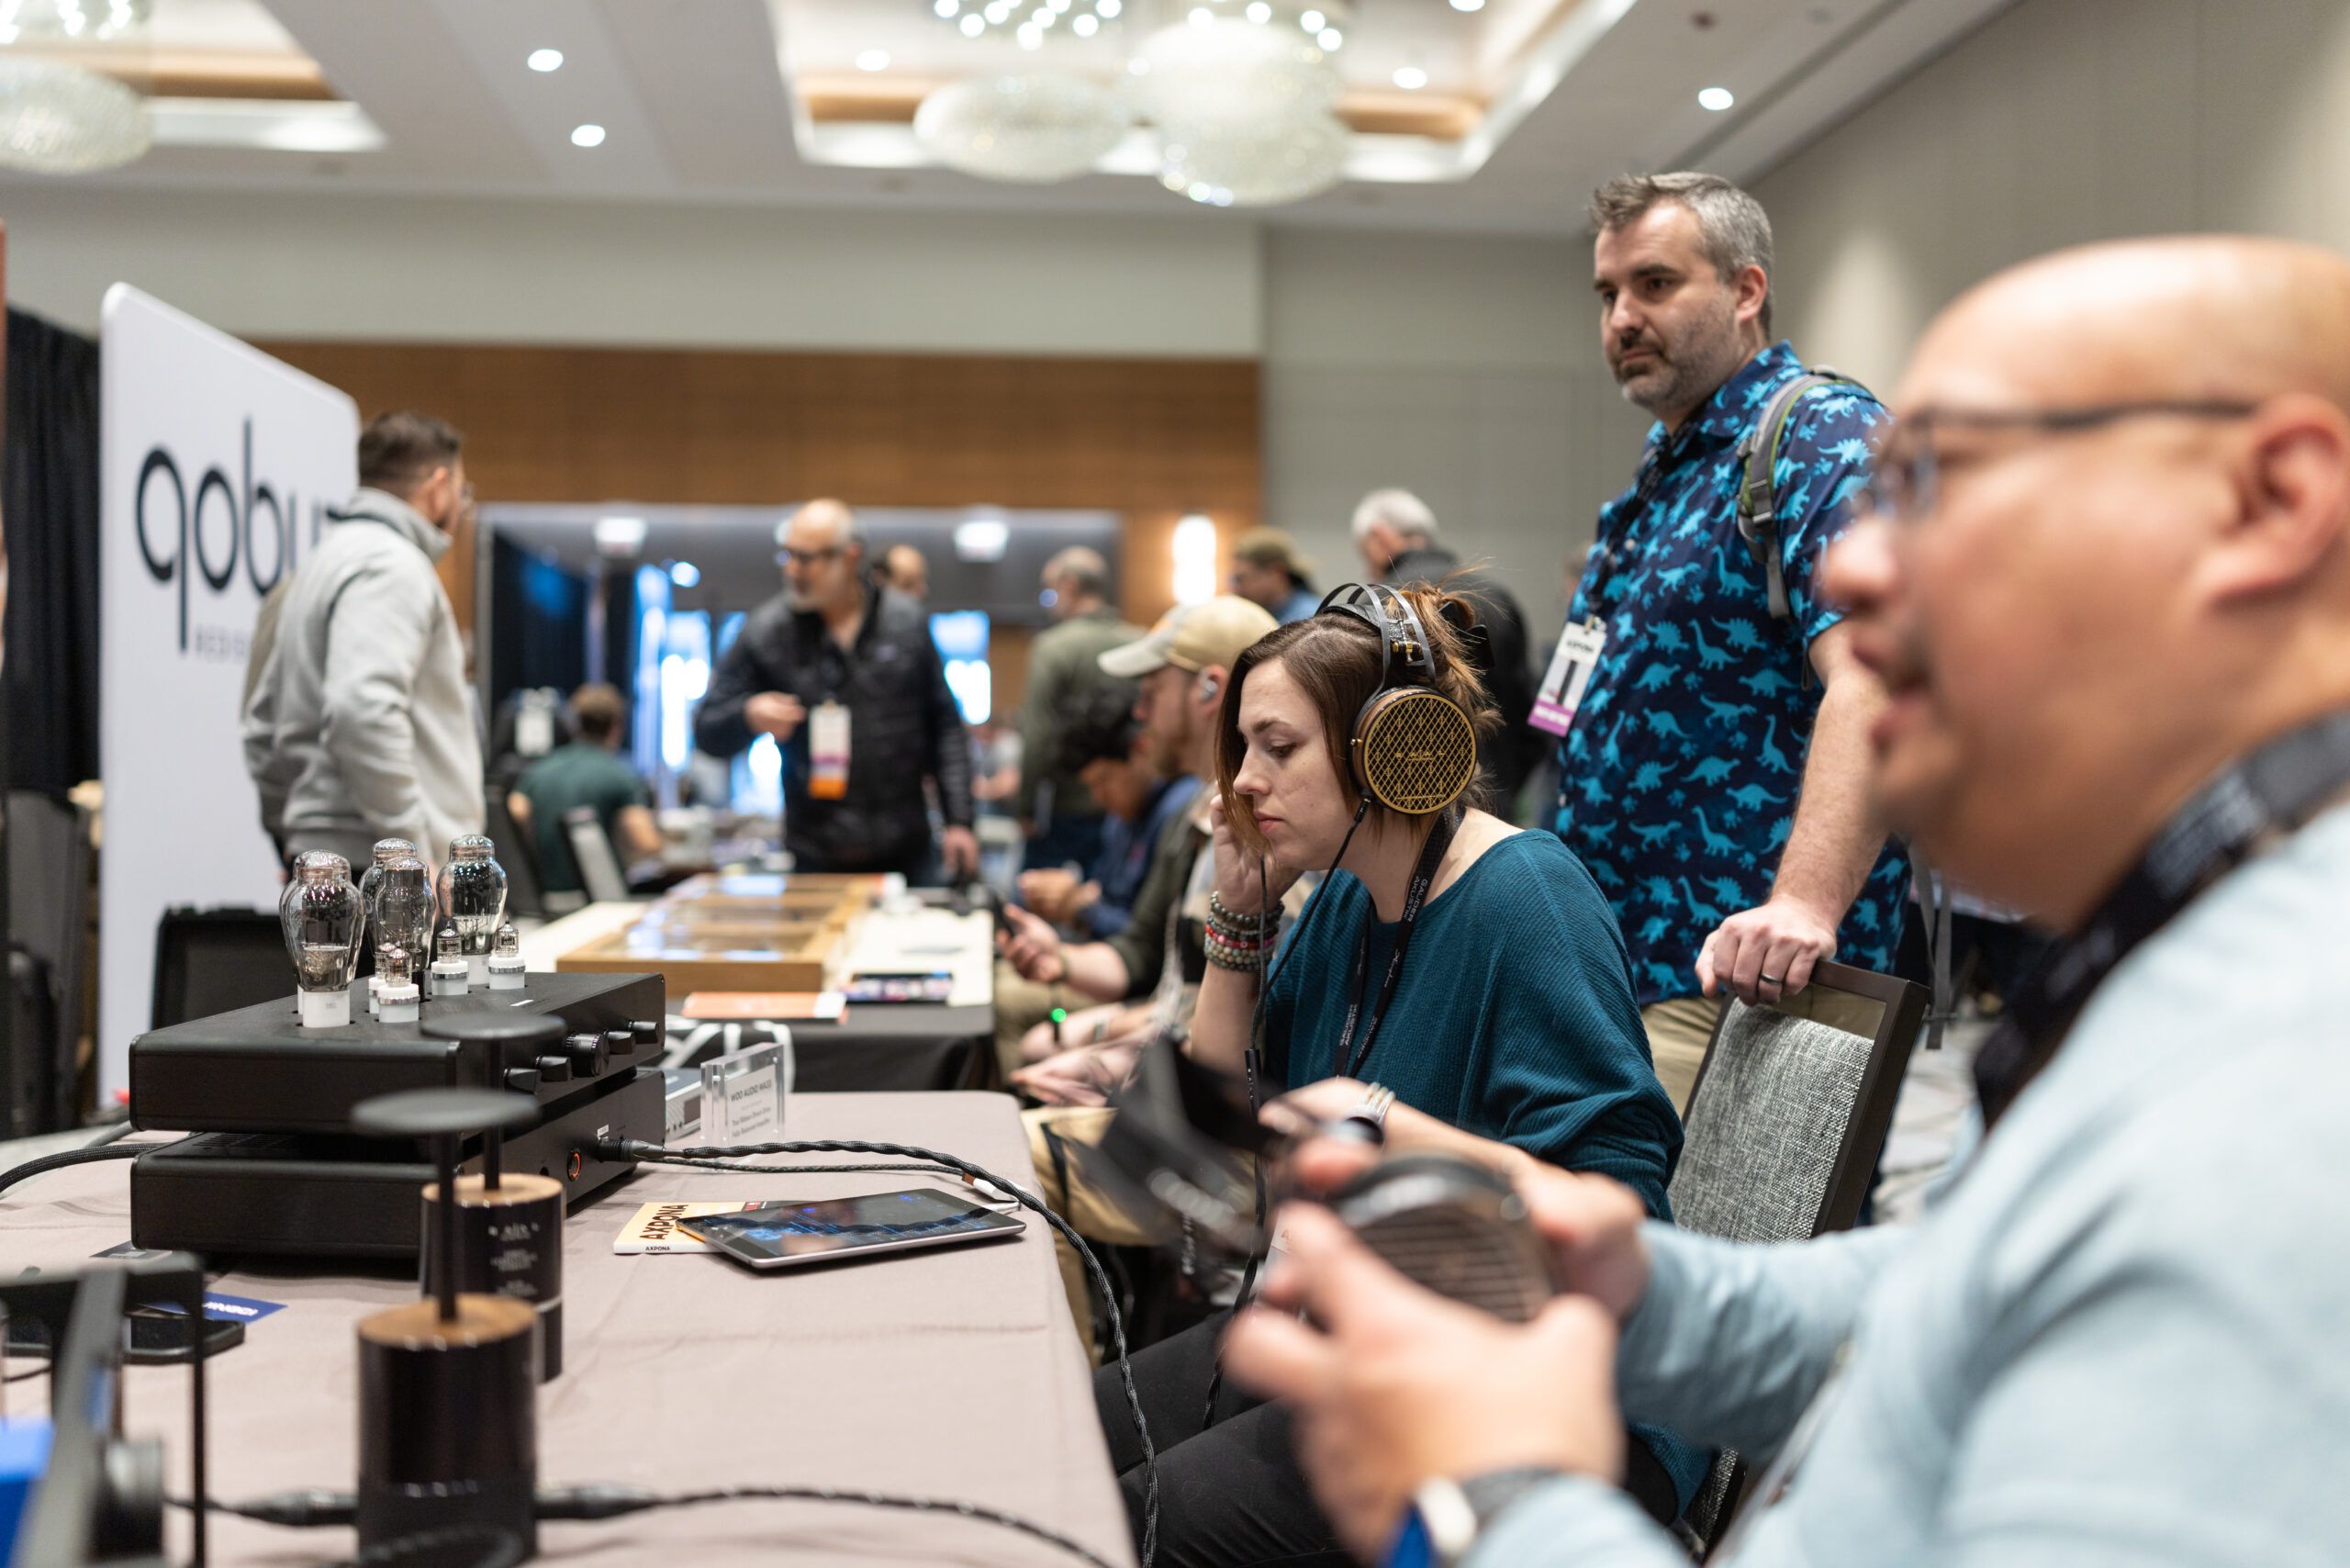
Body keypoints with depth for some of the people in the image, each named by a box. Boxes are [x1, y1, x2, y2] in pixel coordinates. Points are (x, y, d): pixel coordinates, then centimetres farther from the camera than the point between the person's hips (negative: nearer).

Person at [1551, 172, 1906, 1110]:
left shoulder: (1823, 442, -10)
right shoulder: (1664, 472, 21)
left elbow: (1870, 681, -27)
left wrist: (1804, 902, -39)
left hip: (1734, 979, -9)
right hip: (1619, 965, 9)